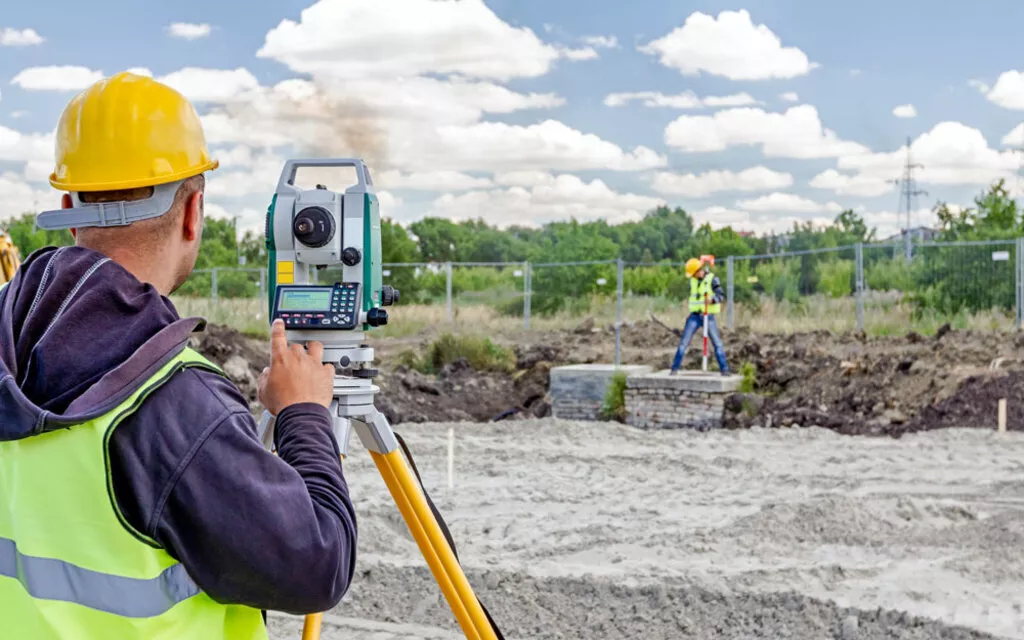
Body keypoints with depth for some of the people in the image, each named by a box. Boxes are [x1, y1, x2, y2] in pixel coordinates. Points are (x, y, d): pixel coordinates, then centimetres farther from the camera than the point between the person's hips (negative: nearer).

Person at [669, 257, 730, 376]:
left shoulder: (712, 279, -9)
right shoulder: (693, 280, 7)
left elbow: (721, 295, -18)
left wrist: (712, 299, -36)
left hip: (708, 317, -4)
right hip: (694, 316, 4)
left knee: (717, 343, -5)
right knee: (684, 342, -1)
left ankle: (724, 369, 2)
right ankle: (675, 368, 5)